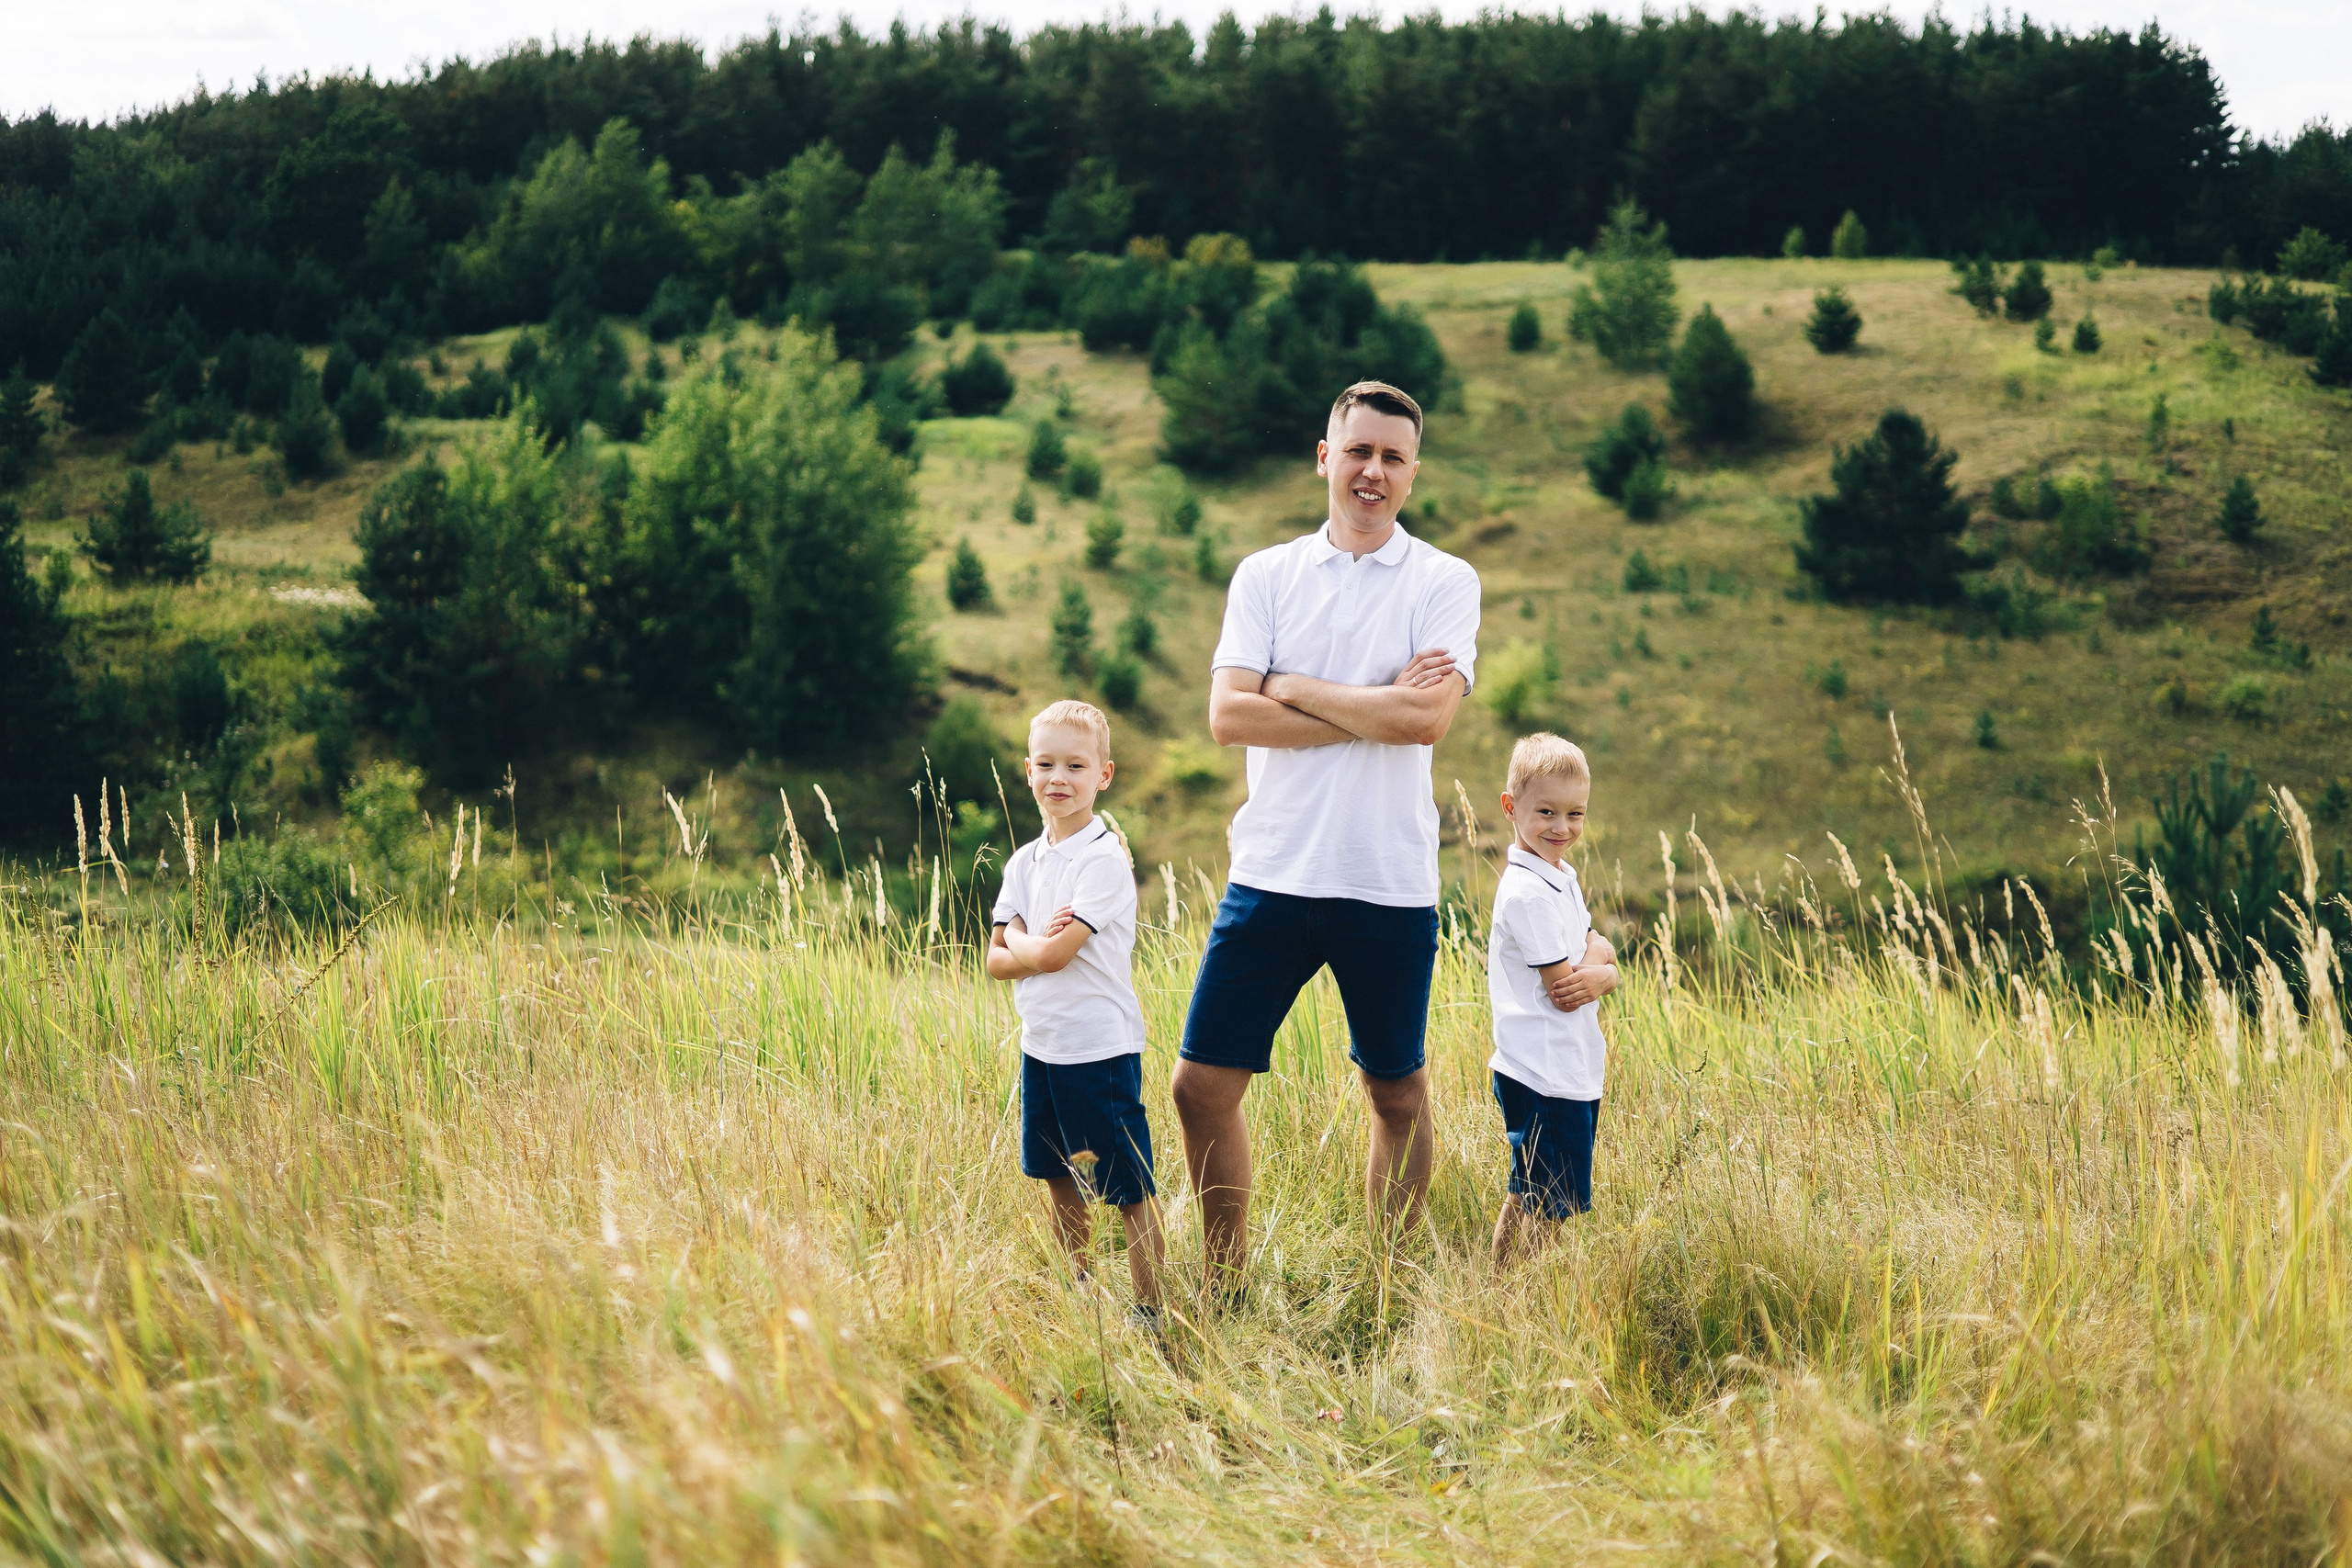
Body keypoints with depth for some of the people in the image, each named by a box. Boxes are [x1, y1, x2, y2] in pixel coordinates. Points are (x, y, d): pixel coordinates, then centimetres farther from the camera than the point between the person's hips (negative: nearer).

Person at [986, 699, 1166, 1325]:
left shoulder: (1105, 860, -15)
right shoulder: (1025, 862, 9)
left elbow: (1056, 954, -22)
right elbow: (996, 960, 5)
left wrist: (1018, 943, -2)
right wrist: (1035, 946, -14)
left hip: (1100, 1048, -8)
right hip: (1040, 1043, 8)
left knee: (1129, 1190, -3)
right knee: (1059, 1180, 19)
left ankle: (1151, 1310, 4)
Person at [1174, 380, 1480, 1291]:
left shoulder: (1445, 583, 0)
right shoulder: (1265, 575, 7)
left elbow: (1427, 719, -15)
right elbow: (1229, 716, -6)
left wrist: (1295, 687, -8)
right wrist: (1374, 708, -11)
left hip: (1391, 883, -2)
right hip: (1272, 873, 2)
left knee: (1397, 1093, 9)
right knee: (1203, 1085, 1)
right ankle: (1225, 1286, 18)